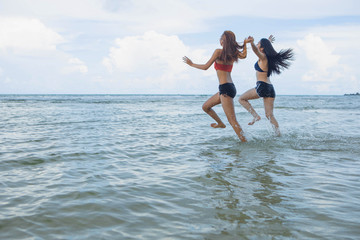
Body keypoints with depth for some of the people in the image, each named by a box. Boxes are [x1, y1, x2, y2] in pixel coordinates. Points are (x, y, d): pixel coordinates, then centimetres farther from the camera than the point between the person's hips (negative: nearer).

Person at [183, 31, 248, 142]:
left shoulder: (219, 51, -8)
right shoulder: (233, 54, 8)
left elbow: (205, 67, -6)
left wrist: (191, 64, 8)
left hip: (225, 88, -9)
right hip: (230, 87, 9)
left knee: (232, 121, -10)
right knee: (205, 107, 25)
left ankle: (245, 142, -11)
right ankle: (221, 123, 38)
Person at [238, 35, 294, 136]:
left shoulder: (263, 57, -5)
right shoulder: (268, 57, 18)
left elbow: (255, 50, -29)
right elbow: (268, 47, 41)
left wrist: (252, 43, -49)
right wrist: (269, 41, 61)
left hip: (262, 86, -8)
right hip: (270, 88, 8)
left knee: (241, 99, 9)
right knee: (269, 115, 6)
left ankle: (256, 116, -2)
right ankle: (279, 135, -1)